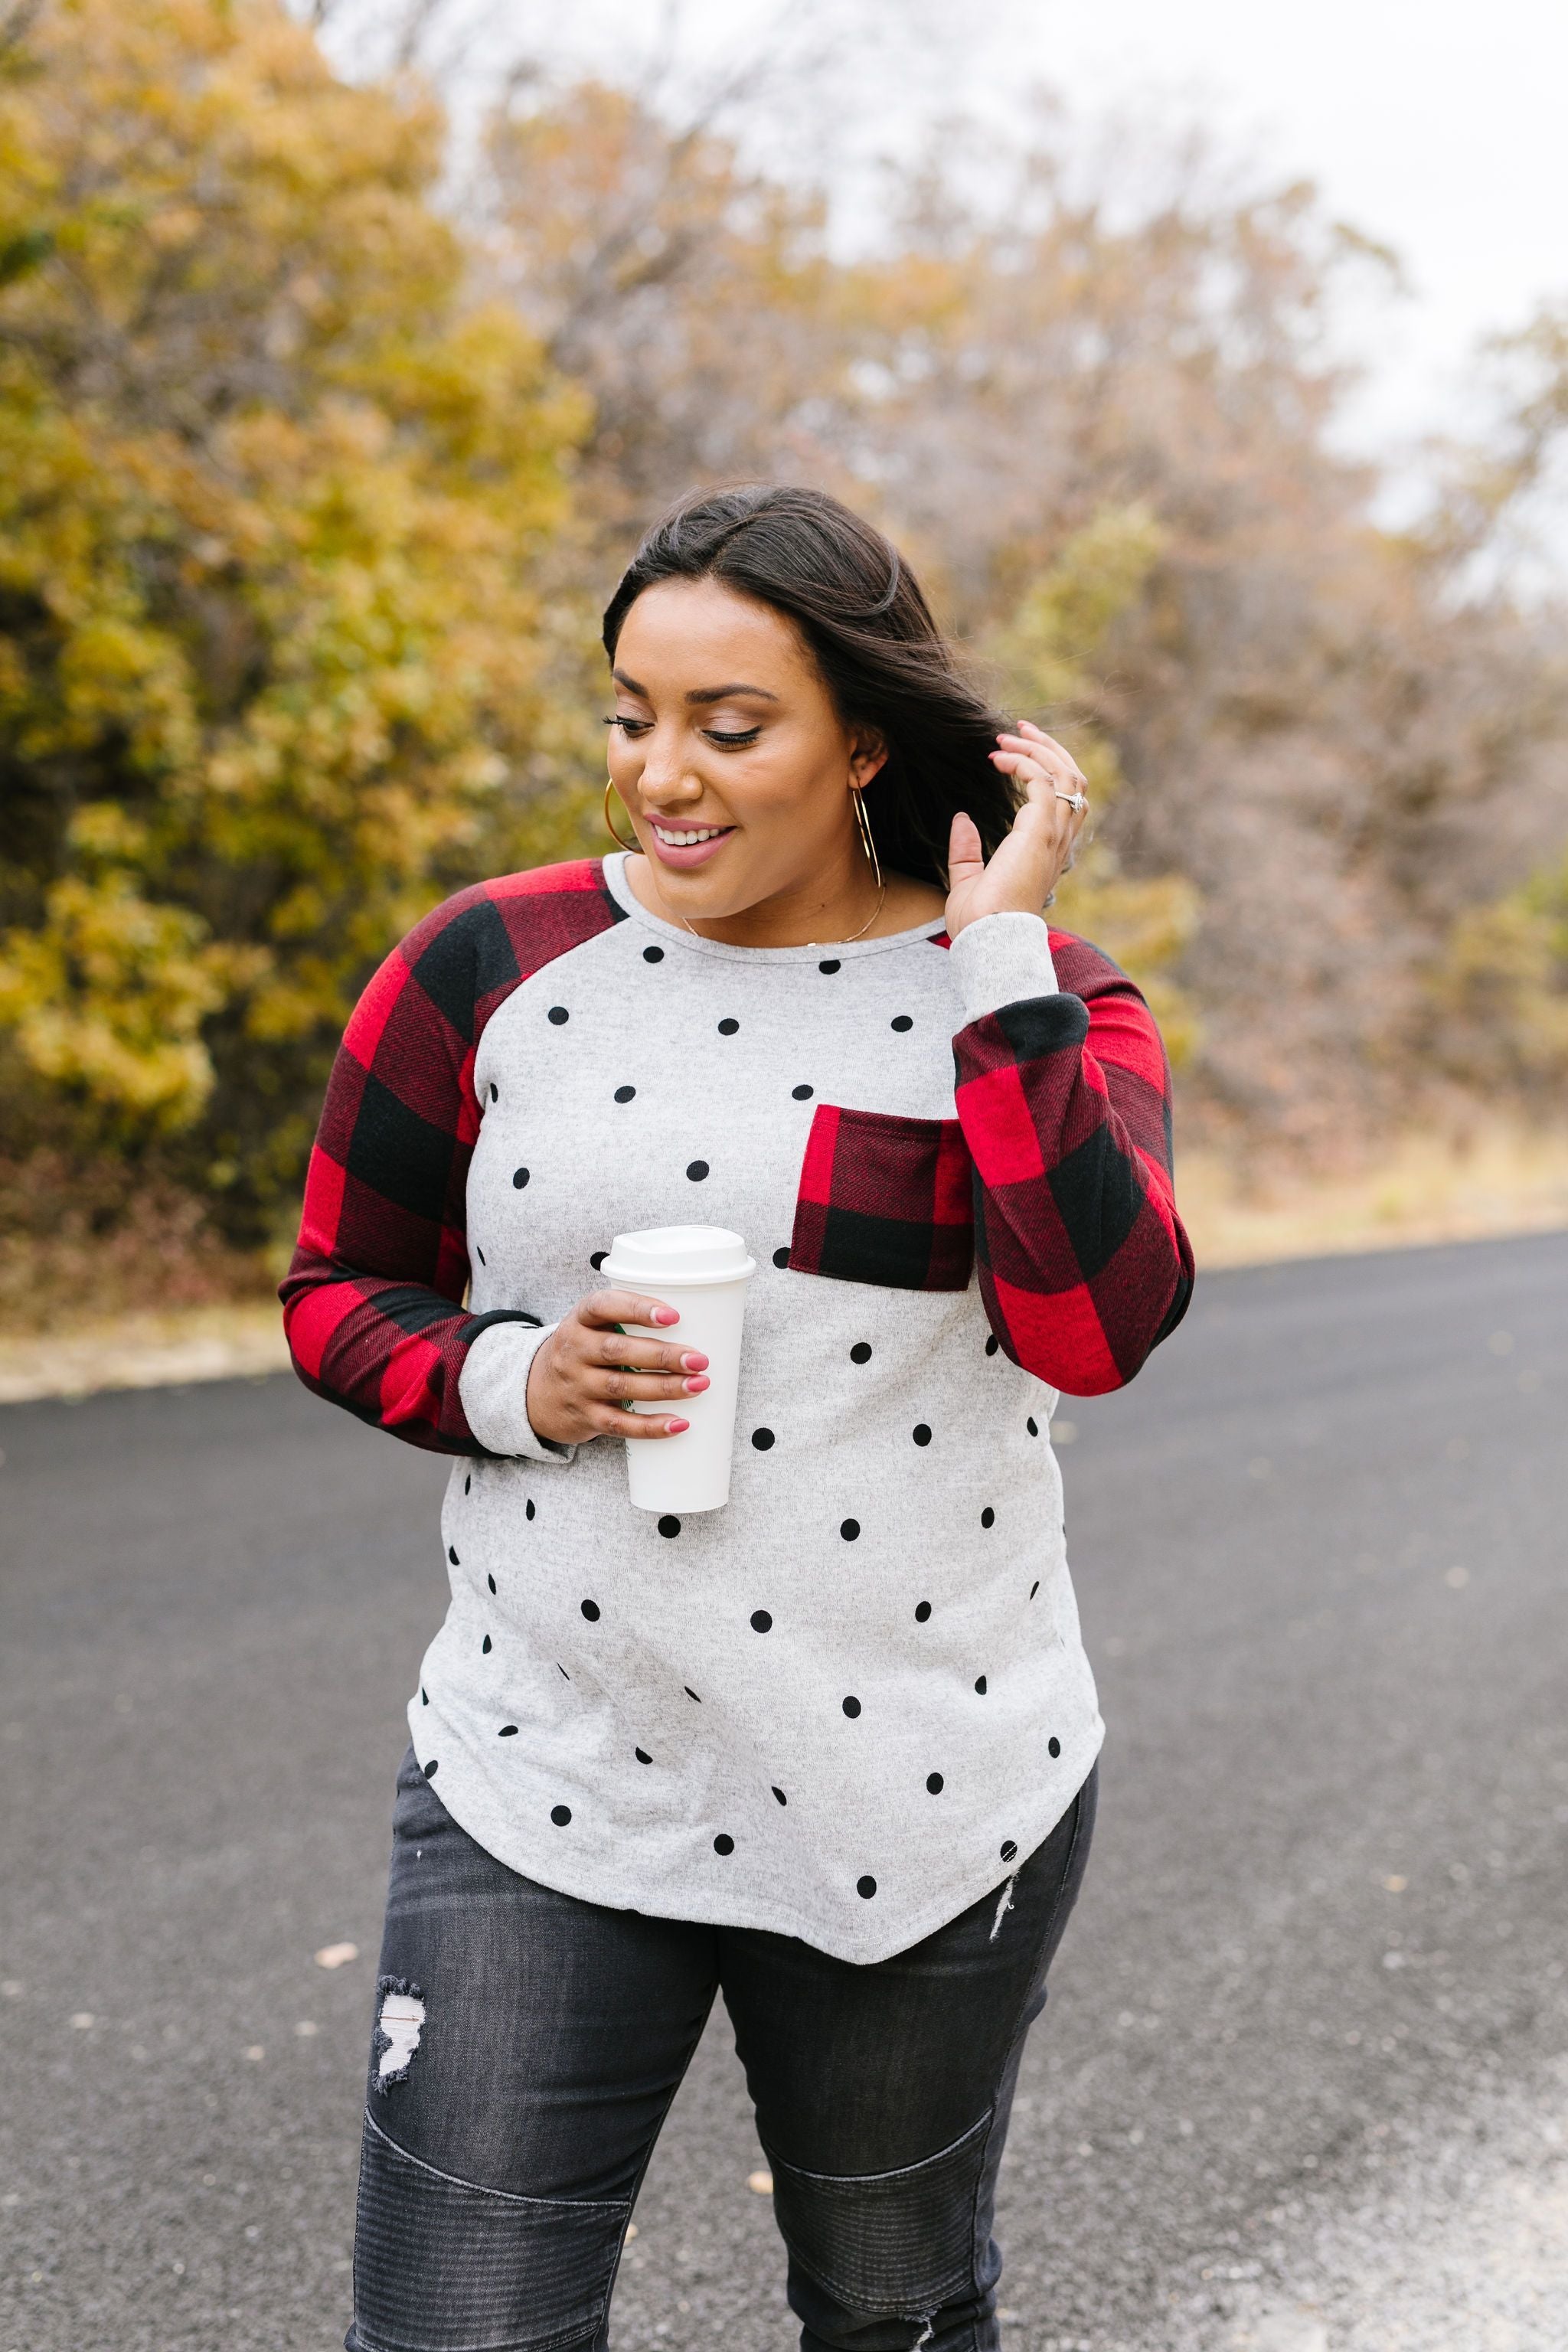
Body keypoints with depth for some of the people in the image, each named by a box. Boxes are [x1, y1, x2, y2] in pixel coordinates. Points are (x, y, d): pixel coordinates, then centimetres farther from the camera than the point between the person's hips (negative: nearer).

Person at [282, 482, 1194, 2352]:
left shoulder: (1037, 1000, -3)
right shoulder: (489, 972, -3)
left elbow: (1097, 1326, -20)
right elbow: (340, 1295, 7)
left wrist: (1002, 949, -19)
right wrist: (508, 1381, -14)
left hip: (925, 1800, 1)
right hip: (550, 1783, 0)